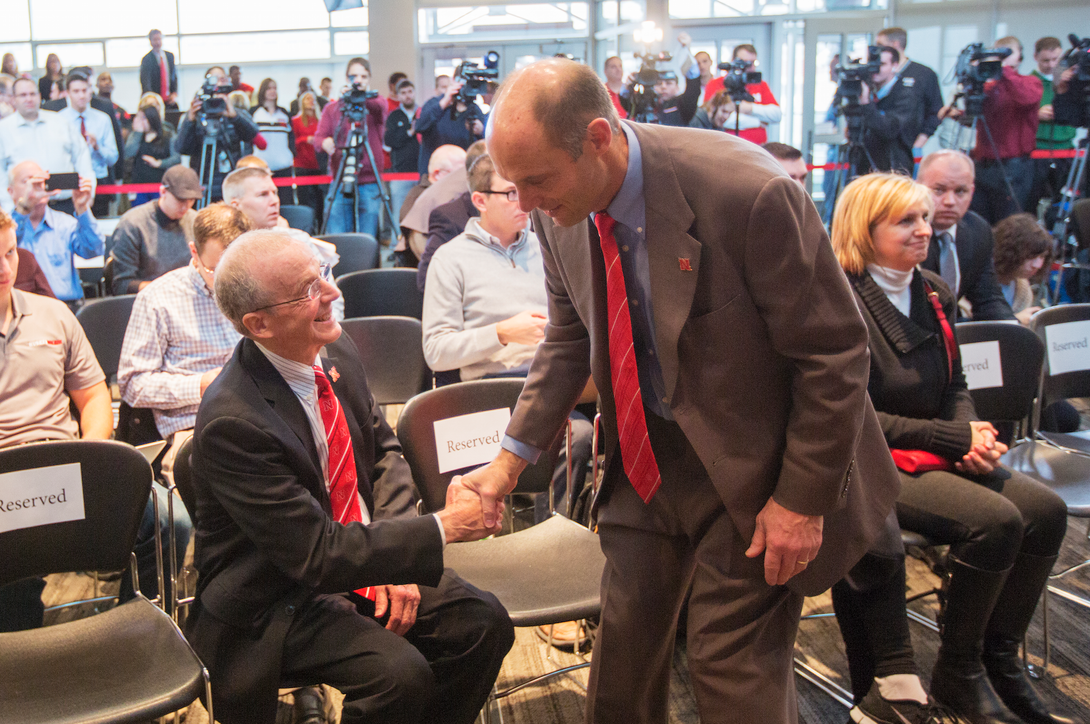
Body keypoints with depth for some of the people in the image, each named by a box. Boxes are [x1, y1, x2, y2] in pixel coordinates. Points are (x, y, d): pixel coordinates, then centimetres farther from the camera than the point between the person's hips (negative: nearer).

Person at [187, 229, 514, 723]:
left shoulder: (335, 354, -3)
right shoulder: (232, 422, -27)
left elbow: (384, 450, 10)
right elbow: (317, 554, -26)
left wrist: (392, 555, -6)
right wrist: (442, 528, -24)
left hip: (359, 559, 7)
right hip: (277, 598, -7)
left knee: (483, 622, -7)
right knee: (400, 674, -26)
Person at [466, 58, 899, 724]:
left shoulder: (747, 192, -30)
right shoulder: (560, 209, -10)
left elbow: (835, 352, -20)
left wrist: (803, 499, -16)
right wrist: (512, 458, 0)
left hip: (751, 464, -5)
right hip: (644, 454, 5)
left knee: (736, 669, 2)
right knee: (624, 644, 14)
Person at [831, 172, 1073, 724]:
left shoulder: (933, 292, 10)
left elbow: (954, 388, 17)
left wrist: (974, 434, -6)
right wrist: (953, 438, -16)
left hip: (935, 454, 8)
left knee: (1046, 510, -12)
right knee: (996, 520, -25)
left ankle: (999, 657, 3)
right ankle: (957, 672, -5)